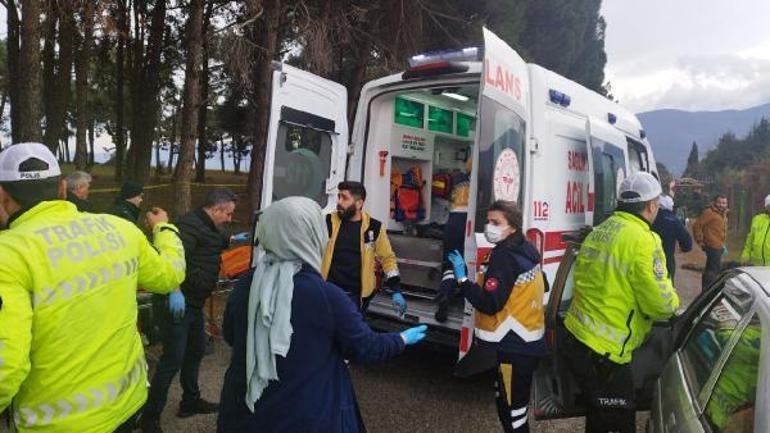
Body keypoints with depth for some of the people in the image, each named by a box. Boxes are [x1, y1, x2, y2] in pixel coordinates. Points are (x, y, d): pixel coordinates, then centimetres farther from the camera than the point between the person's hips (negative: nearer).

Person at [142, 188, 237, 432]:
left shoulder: (207, 227, 13)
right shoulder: (191, 224, -19)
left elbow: (215, 244, 35)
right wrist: (174, 290, -40)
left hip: (193, 303, 11)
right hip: (177, 303, -11)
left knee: (195, 351, 21)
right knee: (173, 360, -5)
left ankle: (191, 401, 39)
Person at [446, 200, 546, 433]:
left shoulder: (504, 257, -22)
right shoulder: (527, 250, 7)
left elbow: (489, 304, -27)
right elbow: (542, 287, 21)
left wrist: (462, 278, -24)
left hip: (515, 345, -10)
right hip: (530, 341, 10)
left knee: (509, 407, 1)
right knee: (517, 402, 24)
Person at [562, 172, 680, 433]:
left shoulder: (598, 231, 8)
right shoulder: (642, 240, -16)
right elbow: (660, 304, -16)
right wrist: (673, 302, 6)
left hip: (575, 338, 8)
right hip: (604, 352, -8)